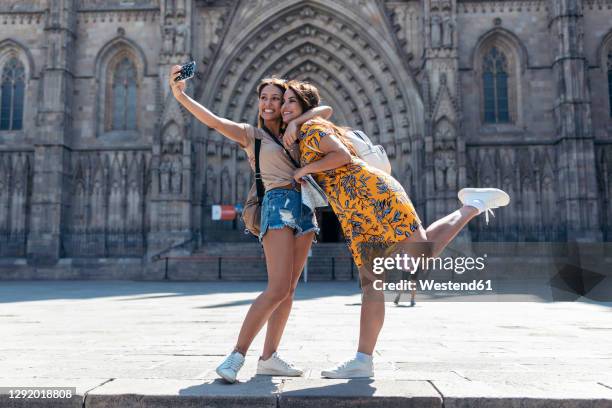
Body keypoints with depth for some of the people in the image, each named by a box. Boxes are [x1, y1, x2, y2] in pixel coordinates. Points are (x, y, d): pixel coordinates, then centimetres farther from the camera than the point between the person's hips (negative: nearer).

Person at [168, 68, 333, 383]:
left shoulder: (295, 133, 24)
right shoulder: (250, 134, 10)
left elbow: (326, 111, 18)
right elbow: (213, 121, -5)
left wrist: (296, 121, 1)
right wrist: (180, 94, -19)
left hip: (304, 207, 6)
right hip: (278, 204, -6)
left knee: (288, 289, 2)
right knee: (278, 289, -18)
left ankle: (268, 358, 7)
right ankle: (236, 356, -12)